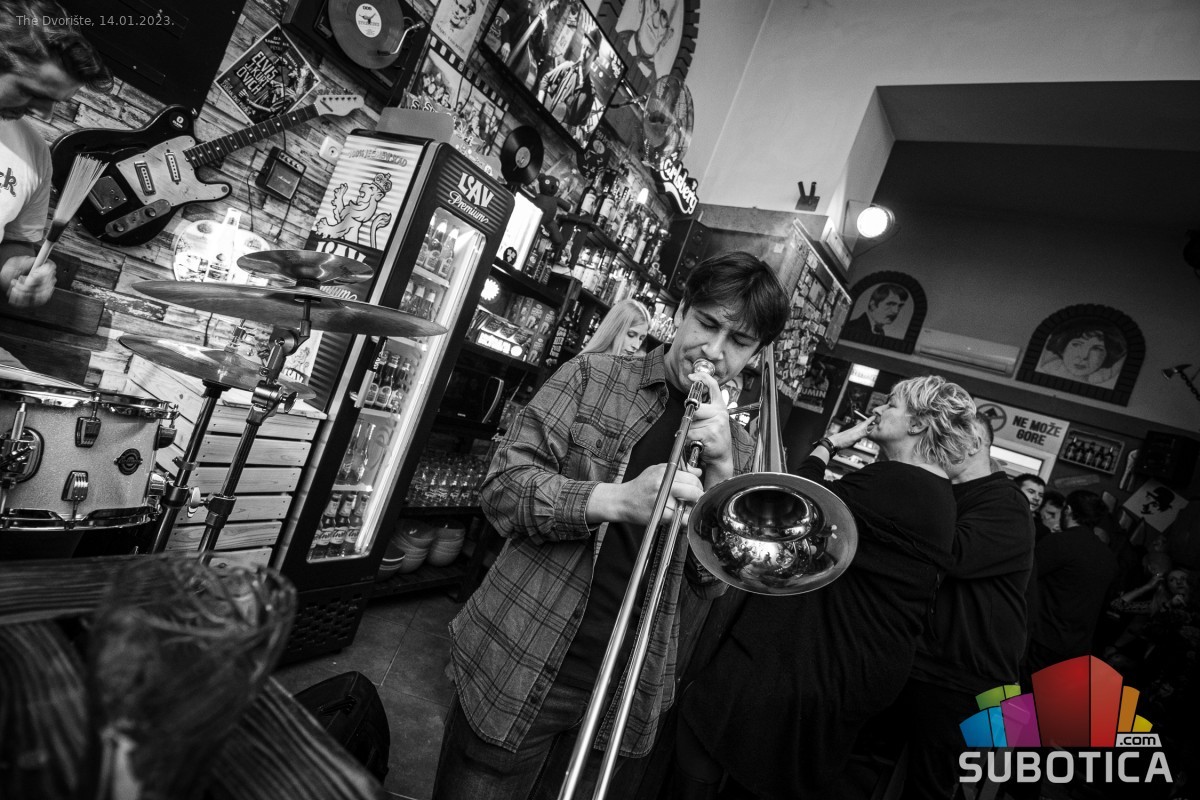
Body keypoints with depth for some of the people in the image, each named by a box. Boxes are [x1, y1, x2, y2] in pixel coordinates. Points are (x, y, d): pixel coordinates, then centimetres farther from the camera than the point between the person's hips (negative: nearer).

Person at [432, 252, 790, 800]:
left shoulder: (737, 448, 6)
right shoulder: (592, 377, -2)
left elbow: (711, 580, -1)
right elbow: (502, 487, -10)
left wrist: (721, 470, -14)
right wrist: (617, 499, -25)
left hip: (627, 692, 3)